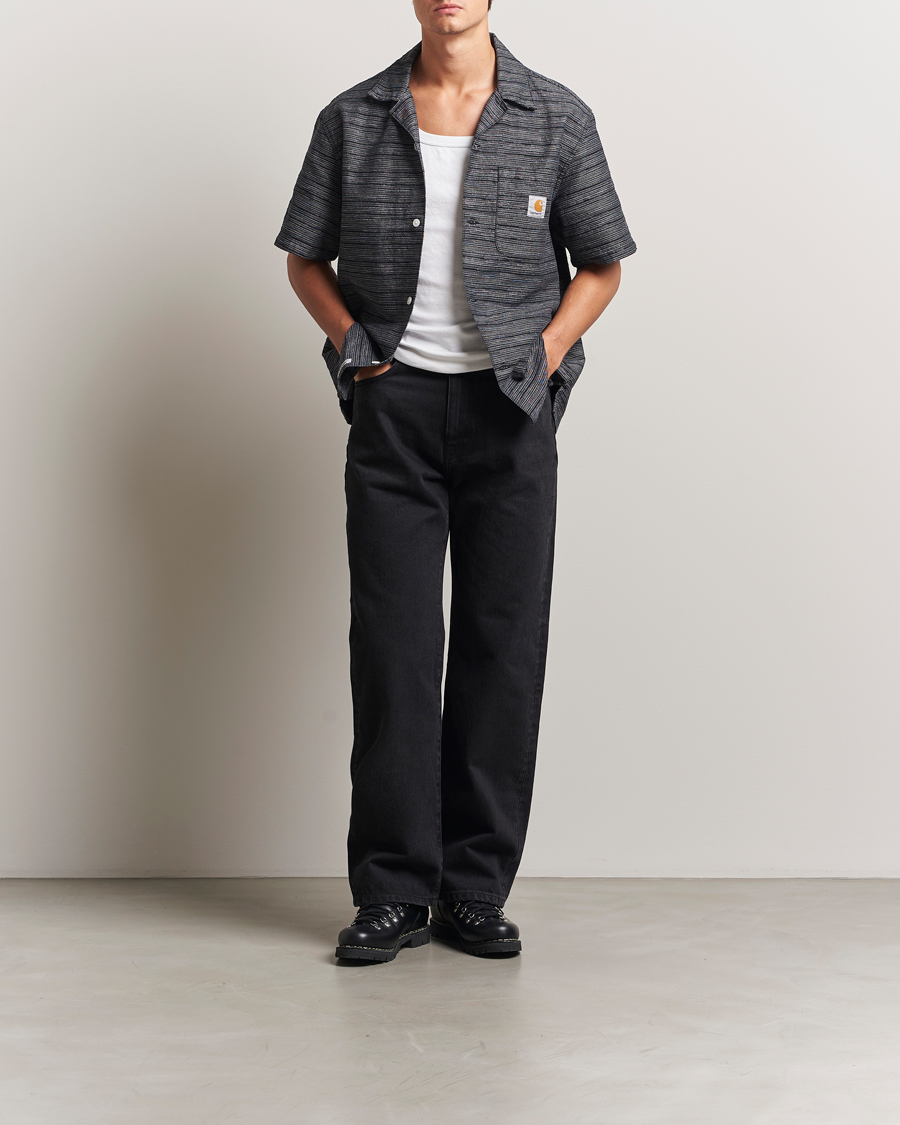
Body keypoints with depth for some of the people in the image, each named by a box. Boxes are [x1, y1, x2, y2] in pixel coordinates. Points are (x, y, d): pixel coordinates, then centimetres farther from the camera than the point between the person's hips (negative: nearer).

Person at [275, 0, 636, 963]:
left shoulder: (557, 120, 3)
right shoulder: (353, 119, 6)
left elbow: (602, 264, 10)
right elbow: (306, 259, 14)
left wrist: (541, 357, -4)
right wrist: (361, 352, -1)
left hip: (509, 412, 0)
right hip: (394, 410, 0)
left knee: (504, 647, 1)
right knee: (392, 644, -2)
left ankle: (476, 891, 12)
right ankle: (393, 892, 7)